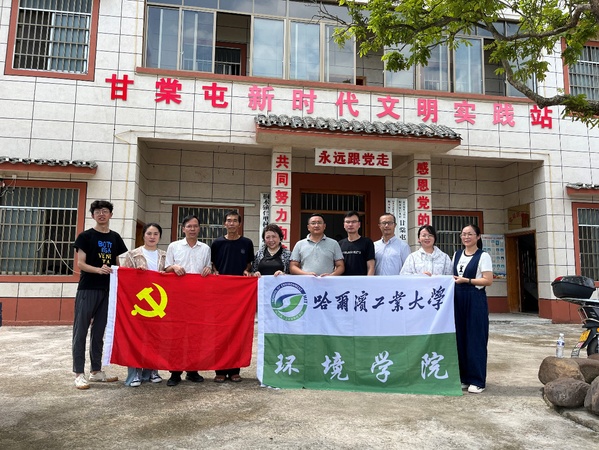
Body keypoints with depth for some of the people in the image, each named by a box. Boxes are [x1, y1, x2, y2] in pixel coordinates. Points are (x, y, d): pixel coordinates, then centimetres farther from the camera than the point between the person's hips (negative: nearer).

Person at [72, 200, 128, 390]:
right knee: (81, 331, -2)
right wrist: (98, 269, -24)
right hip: (87, 289, -4)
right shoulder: (85, 236, -1)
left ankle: (96, 371, 20)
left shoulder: (115, 237, 12)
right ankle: (79, 373, 4)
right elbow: (80, 264, -7)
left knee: (99, 332, 11)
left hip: (107, 290, 4)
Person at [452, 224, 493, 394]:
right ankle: (463, 377, 19)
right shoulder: (456, 255, 13)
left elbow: (488, 280, -11)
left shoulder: (483, 256, -4)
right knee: (460, 338, 8)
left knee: (475, 340, -1)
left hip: (475, 300, -5)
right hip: (458, 300, 6)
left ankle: (477, 380, 8)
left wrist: (466, 280, -18)